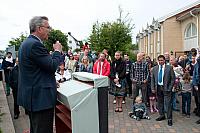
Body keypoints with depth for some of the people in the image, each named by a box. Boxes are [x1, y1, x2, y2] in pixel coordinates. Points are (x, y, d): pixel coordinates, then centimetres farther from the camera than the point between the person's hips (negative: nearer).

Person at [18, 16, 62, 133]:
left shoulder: (26, 43, 14)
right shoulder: (35, 44, -20)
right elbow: (52, 66, -20)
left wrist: (52, 81, 18)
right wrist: (57, 51, -4)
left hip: (31, 96, 11)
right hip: (40, 97, -11)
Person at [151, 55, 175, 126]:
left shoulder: (169, 68, -3)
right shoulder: (154, 68, 6)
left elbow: (173, 79, -2)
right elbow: (152, 79, 8)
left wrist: (170, 88, -8)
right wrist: (153, 88, 0)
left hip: (166, 88, -3)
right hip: (158, 87, 3)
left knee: (168, 103, -3)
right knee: (160, 102, 13)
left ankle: (169, 119, 9)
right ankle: (162, 115, 29)